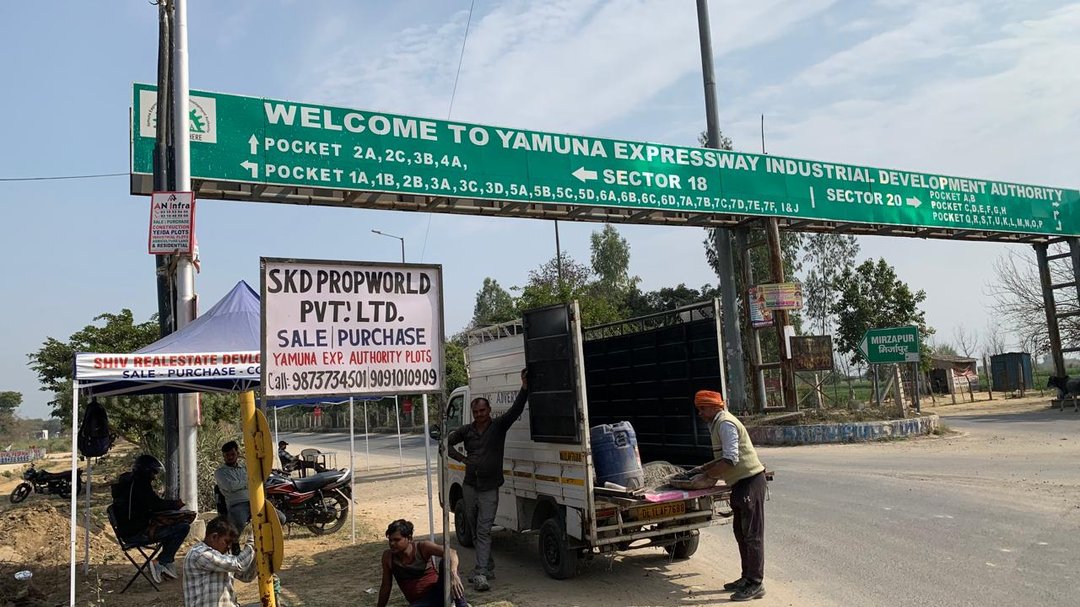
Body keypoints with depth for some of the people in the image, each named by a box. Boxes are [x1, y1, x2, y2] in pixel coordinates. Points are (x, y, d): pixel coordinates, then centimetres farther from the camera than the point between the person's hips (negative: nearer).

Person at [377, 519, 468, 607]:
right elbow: (386, 586, 7)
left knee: (445, 563, -30)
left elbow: (451, 553, -26)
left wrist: (453, 573, -45)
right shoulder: (388, 557, -5)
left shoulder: (422, 547, -13)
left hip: (438, 592, -2)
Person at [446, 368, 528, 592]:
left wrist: (524, 388, -31)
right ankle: (488, 567, 27)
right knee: (474, 530, 13)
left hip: (489, 488, -4)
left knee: (483, 530, -11)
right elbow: (446, 442, 12)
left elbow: (516, 409, -17)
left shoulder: (499, 426, -4)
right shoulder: (466, 430, 5)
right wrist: (462, 458, -2)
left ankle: (481, 574, -13)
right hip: (470, 486, 5)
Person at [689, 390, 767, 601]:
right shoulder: (718, 423, 15)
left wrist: (707, 477, -19)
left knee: (752, 533, -4)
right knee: (740, 531, 15)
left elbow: (730, 460, -24)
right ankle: (747, 577, 24)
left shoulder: (725, 424, -17)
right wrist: (705, 469, 17)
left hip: (749, 481, -11)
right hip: (741, 482, 11)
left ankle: (756, 583, 2)